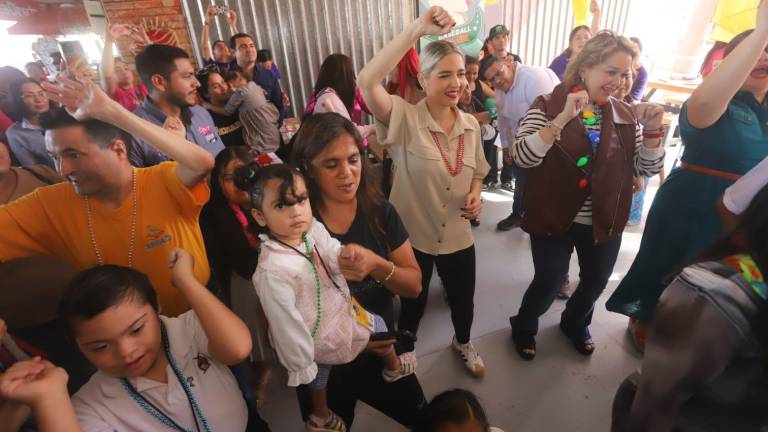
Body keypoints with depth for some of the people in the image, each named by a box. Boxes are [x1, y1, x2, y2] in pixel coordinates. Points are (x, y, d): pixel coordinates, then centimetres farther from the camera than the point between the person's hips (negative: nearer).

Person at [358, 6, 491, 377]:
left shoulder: (470, 124, -2)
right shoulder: (404, 118, -18)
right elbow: (366, 81, -36)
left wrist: (475, 194, -10)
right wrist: (418, 29, -37)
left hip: (457, 235, 4)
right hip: (412, 234, -4)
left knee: (463, 297, 24)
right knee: (413, 301, 20)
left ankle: (463, 343, 58)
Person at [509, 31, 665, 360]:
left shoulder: (625, 116, 1)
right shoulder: (548, 107, -12)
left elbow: (648, 168, 3)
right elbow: (522, 157, -25)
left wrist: (652, 130, -14)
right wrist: (564, 118, -32)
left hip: (603, 222, 5)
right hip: (555, 219, -5)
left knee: (595, 282, 22)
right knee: (548, 283, 7)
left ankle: (575, 324, 52)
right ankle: (524, 327, 36)